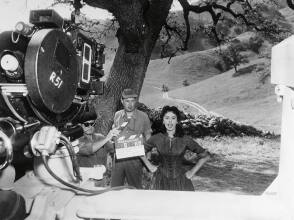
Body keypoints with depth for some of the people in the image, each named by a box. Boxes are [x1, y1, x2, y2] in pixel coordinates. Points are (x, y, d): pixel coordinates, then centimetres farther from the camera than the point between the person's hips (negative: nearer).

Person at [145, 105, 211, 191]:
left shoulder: (185, 139, -8)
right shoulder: (156, 138, -5)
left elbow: (205, 156, 0)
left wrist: (193, 171, 0)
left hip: (181, 181, -1)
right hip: (162, 181, 1)